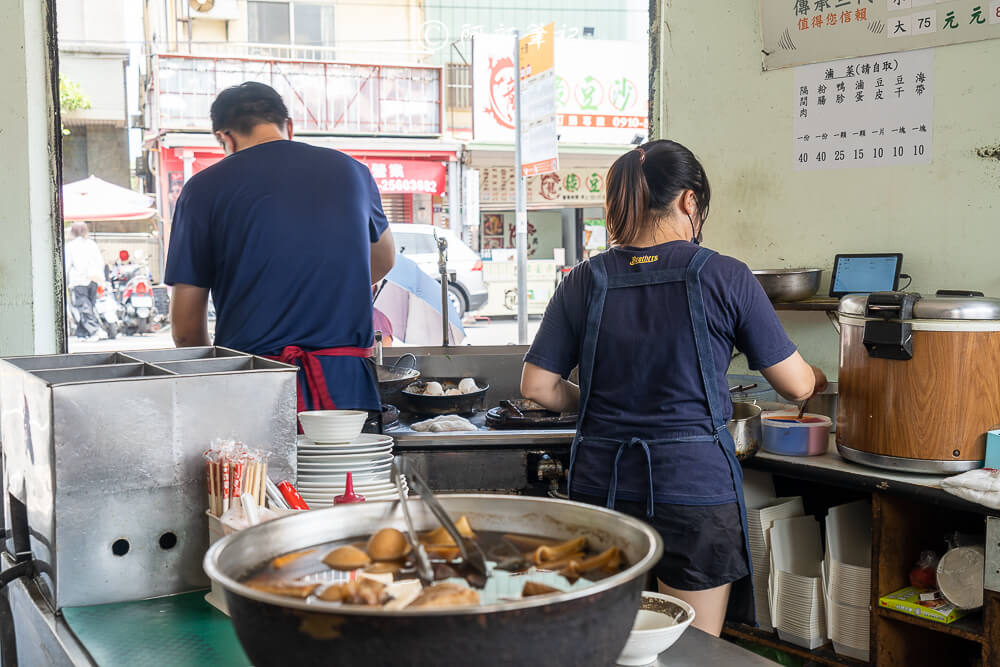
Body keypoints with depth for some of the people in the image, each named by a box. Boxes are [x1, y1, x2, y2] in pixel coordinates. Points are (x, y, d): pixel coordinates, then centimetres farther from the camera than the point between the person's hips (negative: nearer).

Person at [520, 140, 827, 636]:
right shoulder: (724, 278, -6)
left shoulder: (585, 282, 1)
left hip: (601, 485, 3)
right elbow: (796, 385, 1)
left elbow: (537, 386, 2)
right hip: (695, 486, -3)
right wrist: (818, 378, 23)